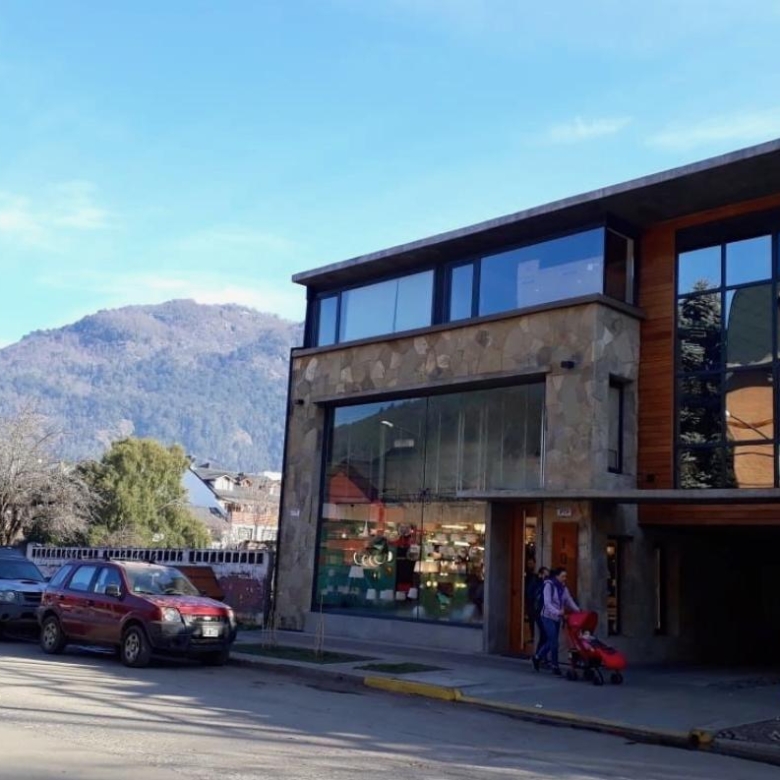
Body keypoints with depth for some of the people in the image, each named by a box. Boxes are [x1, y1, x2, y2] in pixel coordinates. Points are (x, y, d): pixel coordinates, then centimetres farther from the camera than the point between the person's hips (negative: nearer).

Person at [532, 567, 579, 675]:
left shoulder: (563, 588, 7)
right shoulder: (549, 585, -13)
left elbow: (569, 600, 2)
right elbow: (547, 603, -21)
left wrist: (577, 610, -14)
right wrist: (557, 612, -33)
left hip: (557, 618, 7)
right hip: (548, 617, -7)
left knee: (551, 641, 11)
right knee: (554, 641, -9)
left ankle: (538, 657, 29)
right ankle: (554, 665, 2)